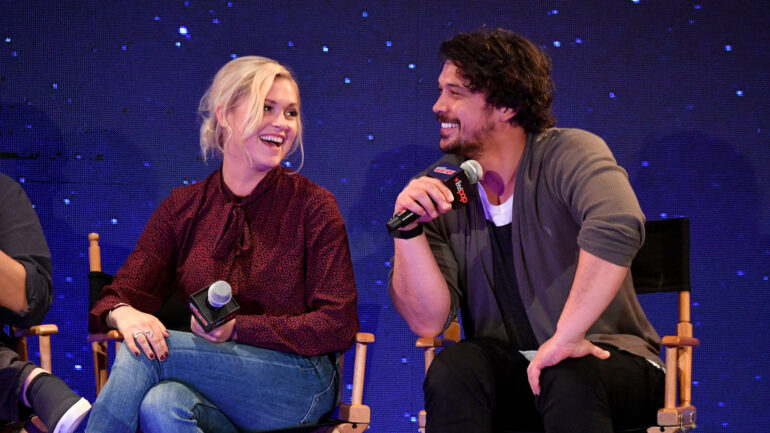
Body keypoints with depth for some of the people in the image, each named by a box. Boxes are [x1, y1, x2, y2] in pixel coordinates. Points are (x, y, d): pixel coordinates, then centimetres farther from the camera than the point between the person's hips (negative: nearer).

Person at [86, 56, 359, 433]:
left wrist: (237, 328, -15)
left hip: (300, 386, -2)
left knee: (143, 355, -25)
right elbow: (123, 292, 5)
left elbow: (339, 325, -4)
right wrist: (124, 314, -21)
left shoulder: (314, 207, 2)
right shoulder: (183, 206, 11)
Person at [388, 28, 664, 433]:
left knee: (569, 379, -36)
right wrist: (408, 231, -17)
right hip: (507, 366, 3)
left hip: (605, 358, -3)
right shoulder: (438, 191, 2)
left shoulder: (568, 154, -13)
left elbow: (618, 227, -36)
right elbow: (428, 322, -4)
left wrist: (566, 336, -35)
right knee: (452, 369, -28)